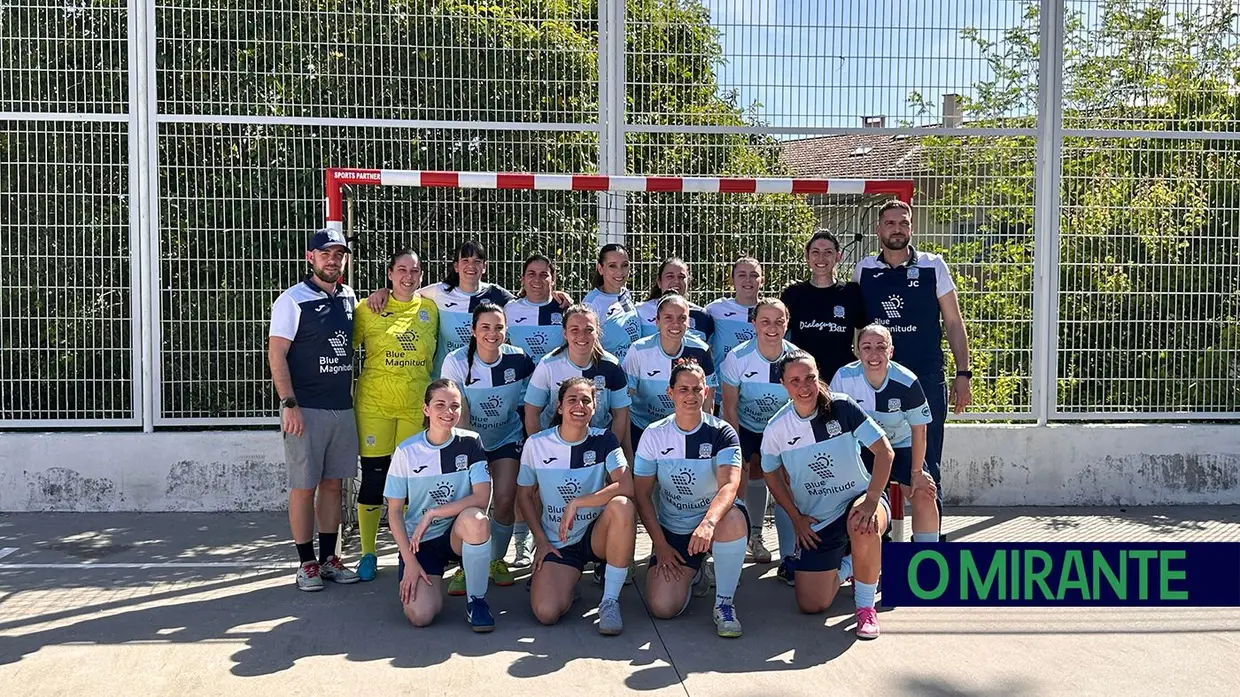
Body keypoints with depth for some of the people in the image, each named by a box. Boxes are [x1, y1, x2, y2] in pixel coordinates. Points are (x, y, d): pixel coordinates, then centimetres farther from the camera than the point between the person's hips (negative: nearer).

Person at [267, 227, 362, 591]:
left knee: (333, 483, 11)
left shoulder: (349, 297, 11)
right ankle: (307, 563, 11)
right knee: (304, 486, 1)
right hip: (306, 409, -6)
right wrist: (289, 404, -18)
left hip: (343, 408, 6)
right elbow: (276, 354, -10)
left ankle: (329, 558, 21)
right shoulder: (293, 300, -7)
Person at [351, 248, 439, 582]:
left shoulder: (430, 309, 8)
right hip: (375, 404, -2)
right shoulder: (368, 309, 0)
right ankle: (367, 553, 16)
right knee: (373, 477, 1)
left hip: (417, 406, 2)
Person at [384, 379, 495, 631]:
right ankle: (433, 579, 17)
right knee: (420, 615, -21)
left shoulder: (469, 443, -7)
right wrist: (410, 561, -10)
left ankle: (476, 601, -15)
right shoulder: (407, 451, -7)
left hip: (458, 535, 0)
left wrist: (432, 514, -22)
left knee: (475, 518, -37)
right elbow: (394, 511, -3)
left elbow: (482, 498, -17)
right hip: (419, 541, 0)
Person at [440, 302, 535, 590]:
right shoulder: (456, 362, -19)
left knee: (505, 501, -11)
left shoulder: (519, 360, -15)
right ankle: (467, 566, 6)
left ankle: (496, 560, 15)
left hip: (507, 439, 1)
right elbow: (460, 415, -17)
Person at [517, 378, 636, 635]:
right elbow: (525, 495, 7)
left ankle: (610, 600, -19)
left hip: (597, 535, 0)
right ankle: (568, 582, 16)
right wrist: (541, 541, 0)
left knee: (622, 505, -34)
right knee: (546, 613, -23)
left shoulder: (604, 441, -8)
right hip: (557, 543, 0)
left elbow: (626, 488, -23)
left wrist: (576, 503, -26)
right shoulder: (537, 444, -5)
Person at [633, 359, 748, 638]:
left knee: (733, 518, -39)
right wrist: (660, 545, -7)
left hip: (717, 522, -2)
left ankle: (725, 603, -16)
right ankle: (691, 572, 22)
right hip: (672, 531, 2)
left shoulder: (722, 433, -11)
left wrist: (708, 523, -47)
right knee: (662, 608, -15)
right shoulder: (654, 435, -4)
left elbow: (730, 485, -27)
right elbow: (642, 493, -1)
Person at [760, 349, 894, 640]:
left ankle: (865, 607, -15)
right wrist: (796, 517, 3)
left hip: (858, 499, -2)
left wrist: (872, 500, -24)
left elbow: (884, 450, -14)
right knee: (811, 605, -3)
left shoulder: (842, 407, -15)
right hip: (815, 522, 2)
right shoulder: (776, 428, -9)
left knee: (864, 526, -41)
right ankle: (842, 567, 32)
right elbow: (771, 474, 8)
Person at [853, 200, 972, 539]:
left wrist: (963, 374, 0)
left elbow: (953, 322, 5)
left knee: (927, 465, 1)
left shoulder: (933, 266, 2)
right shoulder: (863, 271, 6)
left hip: (927, 379, -1)